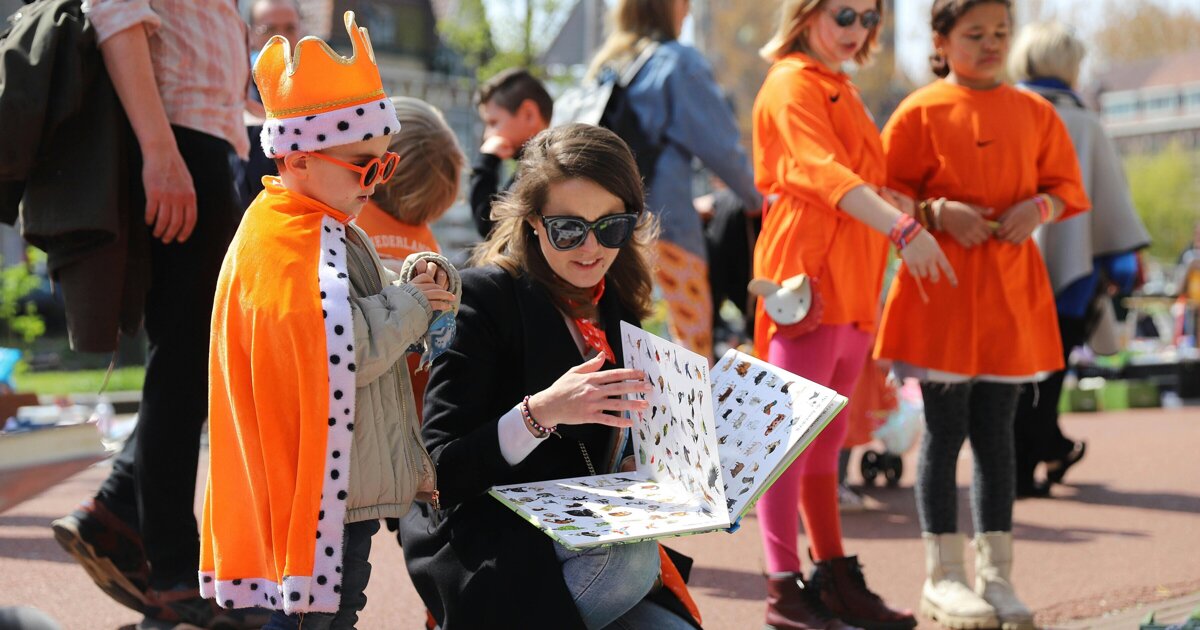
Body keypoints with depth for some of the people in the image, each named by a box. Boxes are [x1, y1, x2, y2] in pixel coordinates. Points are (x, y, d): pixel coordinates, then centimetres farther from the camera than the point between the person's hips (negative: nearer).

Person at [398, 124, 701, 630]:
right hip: (483, 545, -6)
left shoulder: (618, 306, 10)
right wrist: (539, 413, -30)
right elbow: (441, 473, -17)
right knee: (632, 561, -31)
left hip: (585, 540, 6)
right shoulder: (487, 295, -11)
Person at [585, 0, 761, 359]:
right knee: (695, 346, -3)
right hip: (664, 221, -7)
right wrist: (756, 198, 12)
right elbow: (718, 144, -4)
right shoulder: (678, 62, -4)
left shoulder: (604, 65, 15)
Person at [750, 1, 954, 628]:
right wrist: (903, 228, -34)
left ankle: (836, 579, 19)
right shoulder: (793, 85, -8)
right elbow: (826, 174, -23)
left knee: (825, 440, 14)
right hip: (807, 276, -9)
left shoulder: (841, 89, 22)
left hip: (850, 284, 9)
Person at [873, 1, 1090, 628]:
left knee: (995, 432, 7)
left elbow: (1066, 185, 15)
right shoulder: (921, 111, -2)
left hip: (1011, 292, 4)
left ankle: (995, 574, 14)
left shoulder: (1035, 112, 10)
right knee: (945, 430, 0)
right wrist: (938, 212, -18)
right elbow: (890, 193, -2)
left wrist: (1038, 207, -6)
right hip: (942, 285, -3)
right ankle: (943, 577, 8)